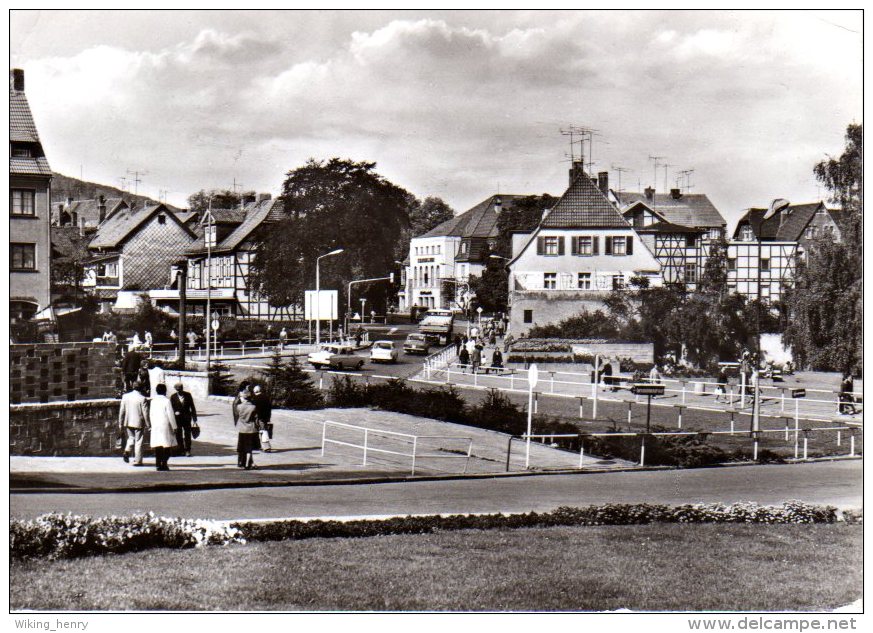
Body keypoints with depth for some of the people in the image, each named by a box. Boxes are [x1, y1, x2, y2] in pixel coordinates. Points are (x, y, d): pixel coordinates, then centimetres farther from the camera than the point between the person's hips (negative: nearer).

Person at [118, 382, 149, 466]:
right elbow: (145, 413, -10)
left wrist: (120, 423, 11)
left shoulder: (125, 396, -1)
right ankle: (137, 461, 5)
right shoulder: (142, 398, -13)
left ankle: (127, 451, -1)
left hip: (128, 423, 4)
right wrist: (147, 425, -1)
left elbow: (122, 411, 4)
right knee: (138, 441, 4)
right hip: (139, 423, -4)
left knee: (131, 438, 23)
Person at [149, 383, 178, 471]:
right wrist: (174, 427, -5)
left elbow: (151, 414, 13)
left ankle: (158, 464, 3)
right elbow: (170, 415, -10)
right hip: (165, 425, -5)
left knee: (157, 447, 6)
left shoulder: (153, 401, 8)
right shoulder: (166, 400, -8)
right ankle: (164, 463, -10)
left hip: (155, 426, 5)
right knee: (167, 446, -1)